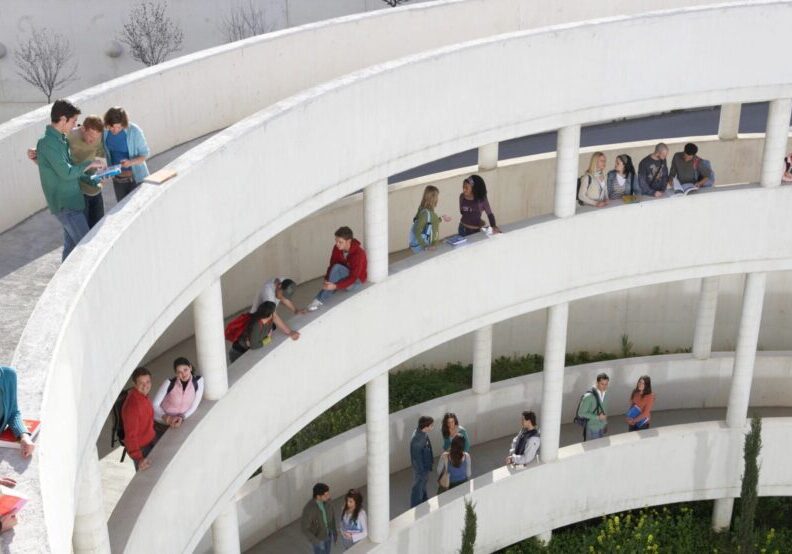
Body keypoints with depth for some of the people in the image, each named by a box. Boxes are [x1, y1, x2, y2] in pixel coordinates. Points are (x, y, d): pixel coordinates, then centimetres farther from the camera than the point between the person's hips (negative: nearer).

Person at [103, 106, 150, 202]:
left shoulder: (134, 131, -20)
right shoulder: (105, 131, -9)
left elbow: (145, 153, -12)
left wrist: (131, 162, -30)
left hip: (136, 177, -4)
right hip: (117, 178, 4)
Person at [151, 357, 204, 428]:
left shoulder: (198, 381, -15)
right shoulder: (169, 383, -18)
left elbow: (194, 406, -8)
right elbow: (154, 405, -15)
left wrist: (181, 417, -21)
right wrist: (165, 416, -31)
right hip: (163, 421, -2)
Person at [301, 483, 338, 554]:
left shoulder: (327, 501, -19)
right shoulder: (309, 509, -38)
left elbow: (332, 516, 0)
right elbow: (304, 528, -28)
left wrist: (335, 532, 6)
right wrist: (316, 542, -29)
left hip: (328, 534, 6)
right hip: (318, 538, -6)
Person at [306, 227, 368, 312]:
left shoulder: (358, 253, -28)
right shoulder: (337, 248, -11)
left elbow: (353, 278, -29)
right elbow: (331, 265, -4)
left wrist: (335, 286, -40)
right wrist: (327, 279, -23)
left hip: (355, 281, -6)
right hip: (343, 278, 6)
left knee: (337, 268, -32)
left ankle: (320, 300, -32)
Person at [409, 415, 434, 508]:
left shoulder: (423, 433, -9)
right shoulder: (417, 439, -37)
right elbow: (416, 458, -28)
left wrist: (432, 460, 19)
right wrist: (421, 472, -20)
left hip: (425, 465, 9)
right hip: (420, 468, -9)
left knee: (423, 486, 29)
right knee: (418, 488, 13)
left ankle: (423, 502, 51)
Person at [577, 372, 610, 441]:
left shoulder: (605, 394, -1)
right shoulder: (589, 396, -22)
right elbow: (581, 413, -19)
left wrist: (605, 424, 14)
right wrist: (597, 417, -21)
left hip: (602, 428, 6)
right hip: (592, 430, -6)